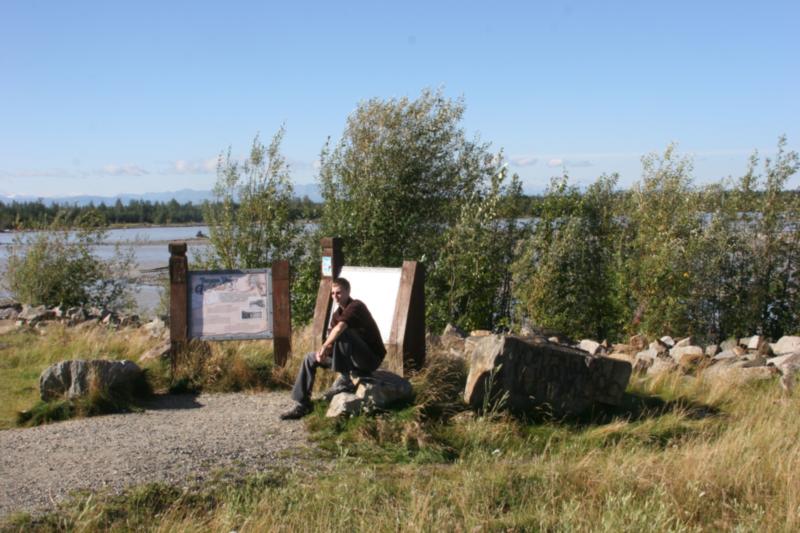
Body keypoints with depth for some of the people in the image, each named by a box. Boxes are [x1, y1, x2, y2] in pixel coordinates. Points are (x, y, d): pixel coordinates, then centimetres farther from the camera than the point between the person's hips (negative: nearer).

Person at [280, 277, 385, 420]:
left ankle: (345, 381, -26)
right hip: (355, 359, 9)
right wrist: (323, 352, -19)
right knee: (310, 358, 6)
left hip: (371, 358, -8)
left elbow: (339, 328, -35)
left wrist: (324, 347, -25)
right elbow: (331, 340, 3)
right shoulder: (337, 314, 11)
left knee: (342, 334, -32)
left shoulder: (356, 306, -16)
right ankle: (302, 405, 4)